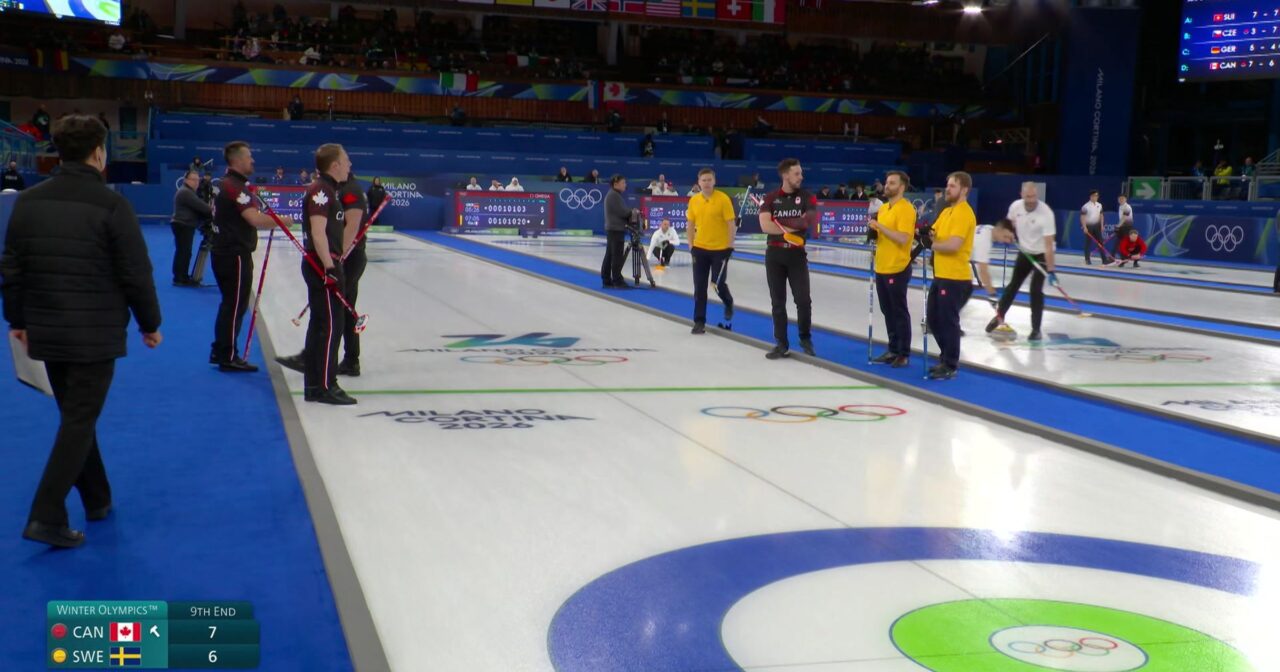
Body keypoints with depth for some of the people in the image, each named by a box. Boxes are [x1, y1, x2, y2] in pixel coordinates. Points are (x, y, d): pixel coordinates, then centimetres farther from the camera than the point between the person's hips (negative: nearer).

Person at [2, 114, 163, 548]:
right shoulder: (111, 204, -13)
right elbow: (136, 274, -12)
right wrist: (150, 324, 1)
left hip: (47, 332, 6)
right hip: (96, 334, -5)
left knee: (76, 416, 19)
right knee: (79, 421, 0)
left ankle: (97, 500, 30)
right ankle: (47, 516, -6)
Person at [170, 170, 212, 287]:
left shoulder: (189, 192, 22)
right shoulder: (185, 192, -15)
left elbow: (198, 206, 16)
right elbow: (199, 206, -21)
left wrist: (210, 211, 0)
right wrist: (212, 211, -11)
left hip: (186, 225, 11)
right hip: (182, 225, -11)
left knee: (185, 252, 14)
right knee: (183, 252, -11)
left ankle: (183, 277, 19)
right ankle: (179, 279, -11)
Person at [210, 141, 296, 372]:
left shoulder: (226, 184, 15)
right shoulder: (235, 186, -18)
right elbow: (256, 220, -26)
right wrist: (281, 222, -12)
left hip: (224, 252, 10)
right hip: (235, 255, -10)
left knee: (230, 303, 18)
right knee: (236, 304, -3)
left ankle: (220, 351, 26)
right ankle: (228, 357, 2)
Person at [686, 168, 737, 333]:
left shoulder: (723, 199, -10)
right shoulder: (693, 200, 3)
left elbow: (731, 224, -8)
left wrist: (730, 246, -10)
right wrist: (690, 245, 7)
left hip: (720, 249, -4)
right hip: (700, 249, 4)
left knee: (719, 284, -1)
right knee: (699, 287, 3)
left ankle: (728, 304, 33)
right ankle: (699, 321, 10)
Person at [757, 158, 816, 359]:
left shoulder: (807, 197, 1)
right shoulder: (770, 198, 1)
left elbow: (811, 222, -14)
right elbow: (765, 225, -12)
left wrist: (779, 222, -14)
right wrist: (793, 227, -13)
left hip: (797, 254, -1)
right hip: (774, 254, 1)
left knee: (803, 299, -5)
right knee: (778, 302, 5)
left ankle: (805, 338, 17)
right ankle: (782, 344, 14)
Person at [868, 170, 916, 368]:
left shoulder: (906, 209, -13)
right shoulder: (882, 208, 14)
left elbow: (902, 238, -23)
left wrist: (879, 226, -20)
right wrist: (874, 231, 3)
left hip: (898, 269, -8)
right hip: (882, 268, 8)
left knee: (900, 313, -1)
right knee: (888, 312, 14)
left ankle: (904, 354, 6)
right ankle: (893, 349, 23)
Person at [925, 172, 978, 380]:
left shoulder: (964, 213, -16)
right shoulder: (946, 211, 15)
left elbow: (953, 245, -25)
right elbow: (934, 232, 16)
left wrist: (932, 244, -9)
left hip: (955, 278, -10)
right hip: (941, 275, 10)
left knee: (948, 321, -2)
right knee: (933, 318, 15)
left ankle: (950, 367, 8)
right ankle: (947, 358, 29)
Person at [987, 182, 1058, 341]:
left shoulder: (1046, 213, -31)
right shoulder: (1015, 206, -16)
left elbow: (1049, 245, -33)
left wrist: (1051, 270, -36)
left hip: (1041, 255, -4)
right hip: (1024, 253, 4)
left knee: (1036, 290, -11)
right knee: (1013, 285, 13)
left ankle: (1036, 329, -2)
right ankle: (999, 316, 30)